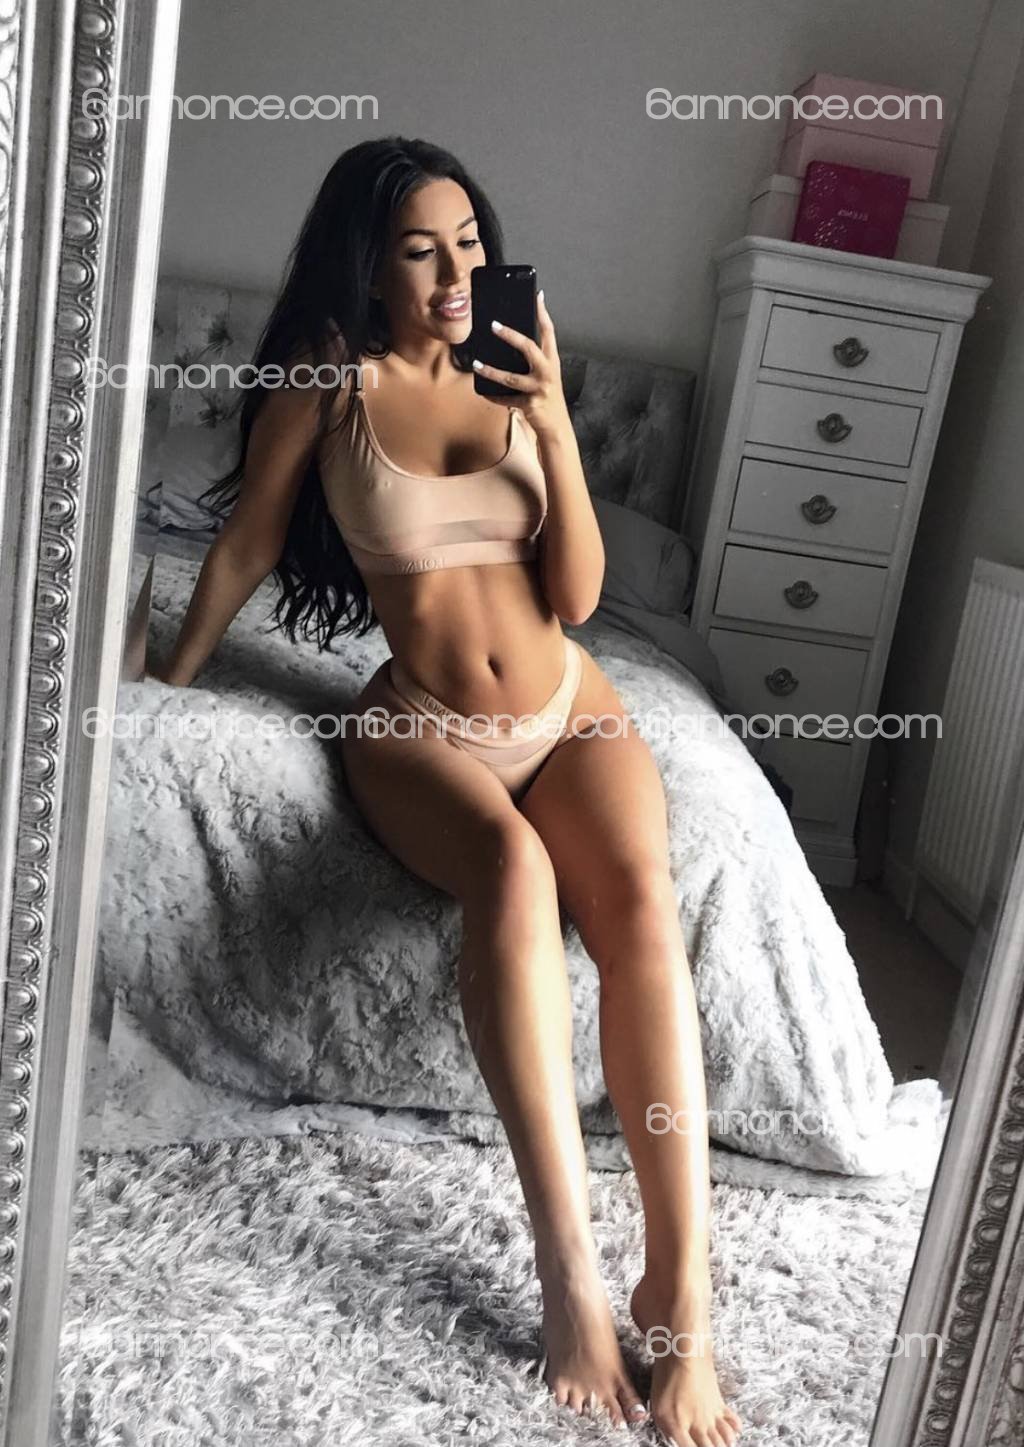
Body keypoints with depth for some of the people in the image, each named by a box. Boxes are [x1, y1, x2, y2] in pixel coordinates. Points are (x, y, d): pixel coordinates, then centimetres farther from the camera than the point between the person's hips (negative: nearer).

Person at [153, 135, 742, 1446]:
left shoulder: (515, 378, 7)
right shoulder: (332, 376, -1)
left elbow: (576, 594, 0)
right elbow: (244, 543, 8)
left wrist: (555, 426, -10)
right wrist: (165, 689, 13)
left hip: (567, 706, 3)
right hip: (421, 727, -3)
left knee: (639, 895, -28)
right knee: (513, 867, -37)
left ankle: (682, 1291, -25)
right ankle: (570, 1271, -32)